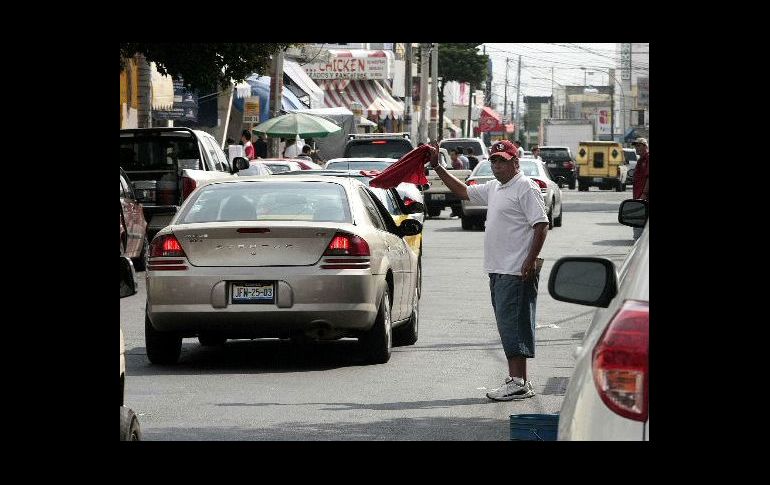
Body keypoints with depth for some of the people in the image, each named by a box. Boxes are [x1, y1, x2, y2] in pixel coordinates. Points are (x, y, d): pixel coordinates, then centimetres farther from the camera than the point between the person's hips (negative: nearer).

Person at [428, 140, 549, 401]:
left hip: (518, 271, -10)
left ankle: (519, 383, -13)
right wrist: (438, 169, 26)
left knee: (513, 325, -11)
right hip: (498, 270, 10)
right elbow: (464, 191, 31)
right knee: (507, 325, 11)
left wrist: (531, 260, -23)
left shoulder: (526, 187, -10)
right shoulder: (493, 188, 18)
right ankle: (517, 378, 16)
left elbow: (541, 225, -16)